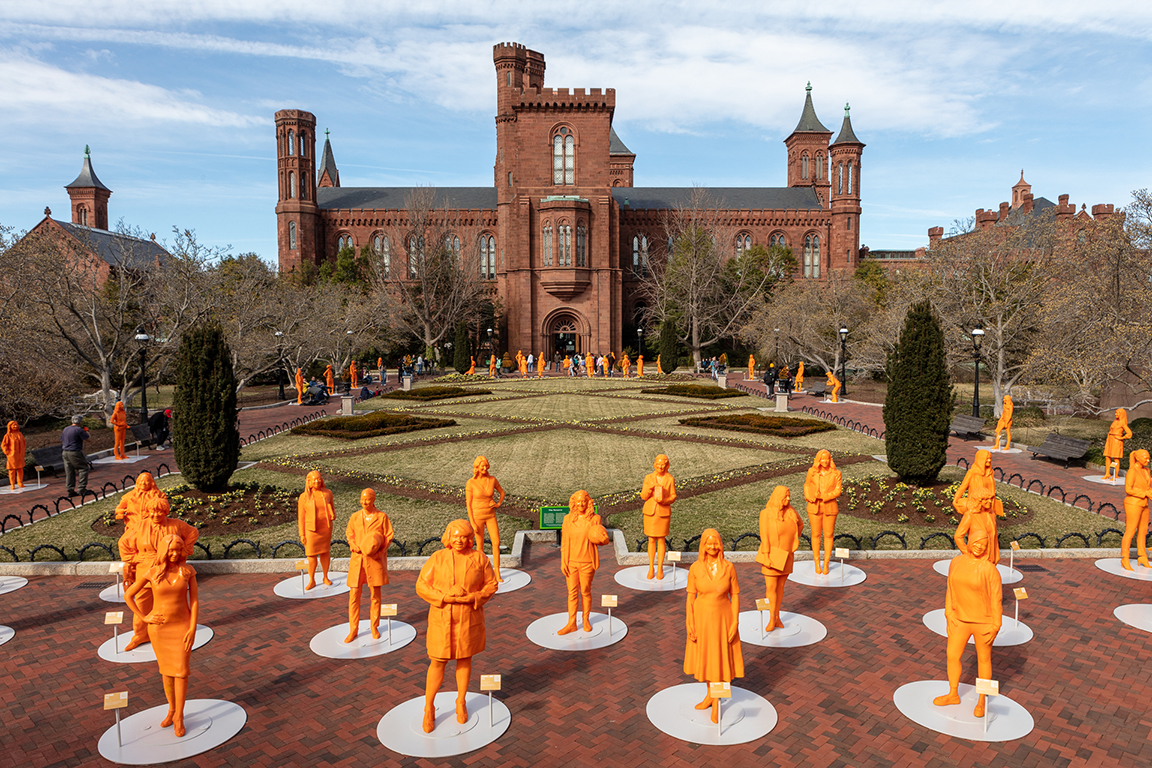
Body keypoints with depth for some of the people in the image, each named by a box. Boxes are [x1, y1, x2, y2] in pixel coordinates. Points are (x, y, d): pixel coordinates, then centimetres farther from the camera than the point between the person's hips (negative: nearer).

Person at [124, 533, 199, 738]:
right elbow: (128, 595, 1)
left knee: (181, 671, -2)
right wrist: (144, 617, -7)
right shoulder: (152, 573, -10)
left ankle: (179, 717, 12)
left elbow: (194, 600, -8)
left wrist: (192, 629, -14)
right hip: (159, 627, 1)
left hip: (182, 626, -1)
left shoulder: (188, 570, -10)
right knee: (167, 670, 13)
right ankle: (172, 709, 33)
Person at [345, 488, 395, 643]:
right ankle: (353, 630, 14)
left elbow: (389, 536, -1)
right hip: (358, 559, 2)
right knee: (354, 595, 1)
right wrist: (355, 546, -9)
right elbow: (349, 534, 11)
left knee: (375, 595, 7)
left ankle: (374, 627, 23)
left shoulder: (382, 517, -3)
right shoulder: (355, 517, 3)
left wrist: (380, 550, -15)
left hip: (375, 560, -2)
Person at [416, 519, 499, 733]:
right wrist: (446, 597, -20)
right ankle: (429, 708, 20)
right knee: (438, 662, 3)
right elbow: (422, 586, -7)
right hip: (442, 617, -1)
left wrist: (472, 598, -17)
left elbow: (491, 584, 0)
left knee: (464, 659, 14)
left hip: (469, 618, 1)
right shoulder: (437, 558, -6)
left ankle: (461, 703, 32)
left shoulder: (479, 558, -5)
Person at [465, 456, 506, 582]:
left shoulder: (492, 479, -4)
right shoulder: (470, 483, -14)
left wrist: (498, 504, -4)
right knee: (480, 546, 5)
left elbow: (502, 492, 15)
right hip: (477, 516, -3)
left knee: (496, 543, -4)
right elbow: (468, 504, -10)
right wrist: (472, 523, -13)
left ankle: (497, 574, 6)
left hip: (491, 516, 3)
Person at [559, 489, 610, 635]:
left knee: (585, 592, 9)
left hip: (587, 562, -2)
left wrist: (600, 539, -20)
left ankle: (586, 620, 28)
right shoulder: (568, 519, -2)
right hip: (571, 562, 2)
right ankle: (571, 624, 17)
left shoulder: (595, 519, -6)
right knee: (572, 592, 8)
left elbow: (602, 541, 3)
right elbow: (564, 542, 2)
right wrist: (563, 562, -2)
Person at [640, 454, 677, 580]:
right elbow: (643, 496, -1)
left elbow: (673, 496, 0)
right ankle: (651, 568, 17)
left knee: (661, 540, 6)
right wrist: (649, 488, -21)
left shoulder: (670, 479, -4)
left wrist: (663, 501, -20)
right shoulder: (648, 478, -1)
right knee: (651, 540, 8)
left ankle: (660, 569, 16)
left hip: (664, 512, -1)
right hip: (650, 512, 1)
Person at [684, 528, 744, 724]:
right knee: (705, 657, 17)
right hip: (701, 618, 1)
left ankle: (716, 703, 27)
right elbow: (691, 597, -5)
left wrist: (735, 622, -9)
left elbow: (735, 596, -5)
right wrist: (689, 623, -8)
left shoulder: (729, 567, -12)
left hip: (723, 618, -1)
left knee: (720, 660, 8)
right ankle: (710, 694, 41)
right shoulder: (695, 568, -11)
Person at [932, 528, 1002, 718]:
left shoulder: (989, 569, -18)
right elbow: (951, 589, 6)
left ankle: (981, 700, 32)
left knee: (983, 659, 13)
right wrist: (949, 614, 1)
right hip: (960, 619, 5)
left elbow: (996, 599, -13)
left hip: (984, 622, -5)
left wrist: (995, 627, -11)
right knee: (952, 656, 11)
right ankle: (953, 695, 32)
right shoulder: (956, 562, -3)